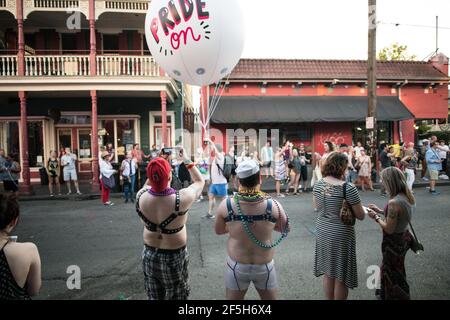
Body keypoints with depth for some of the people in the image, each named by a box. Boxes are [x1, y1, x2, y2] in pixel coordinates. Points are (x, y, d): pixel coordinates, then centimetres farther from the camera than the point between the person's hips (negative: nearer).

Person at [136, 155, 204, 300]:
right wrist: (188, 163, 0)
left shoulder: (141, 196, -19)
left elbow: (148, 184, 8)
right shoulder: (181, 198, -28)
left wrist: (156, 169, 2)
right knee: (176, 296, 20)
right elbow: (200, 181, -8)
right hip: (174, 256, -3)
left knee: (154, 296, 24)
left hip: (149, 254, 4)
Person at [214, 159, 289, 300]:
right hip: (265, 267, 0)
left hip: (236, 266, 0)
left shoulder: (226, 205, -17)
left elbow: (218, 231, 0)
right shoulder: (273, 205, -18)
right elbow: (285, 229, -1)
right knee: (270, 298, 24)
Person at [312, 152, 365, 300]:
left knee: (328, 273, 20)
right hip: (340, 235, -6)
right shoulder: (348, 188, -21)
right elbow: (360, 216, -11)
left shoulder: (318, 184, -4)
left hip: (322, 231, 6)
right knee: (340, 276, 11)